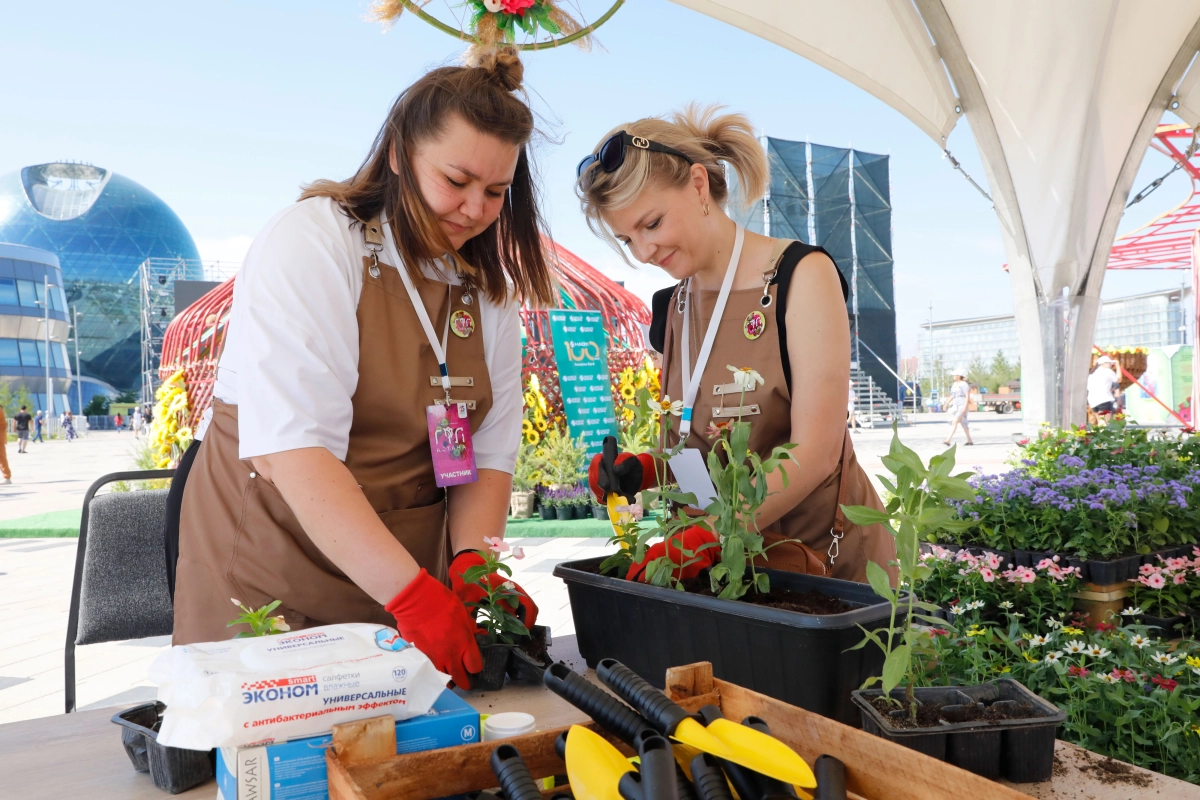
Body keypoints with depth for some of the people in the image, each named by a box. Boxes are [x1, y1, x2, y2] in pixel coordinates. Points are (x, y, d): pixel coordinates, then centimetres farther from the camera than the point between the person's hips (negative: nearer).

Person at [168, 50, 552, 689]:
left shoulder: (490, 287, 4)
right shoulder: (310, 241, -15)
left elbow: (490, 451, 1)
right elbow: (292, 449, -26)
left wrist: (472, 562, -17)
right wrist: (411, 590, -33)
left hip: (407, 582, 5)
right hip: (268, 550, -4)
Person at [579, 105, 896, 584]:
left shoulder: (800, 275, -12)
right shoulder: (672, 307, 6)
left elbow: (815, 453, -19)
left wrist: (706, 539, -27)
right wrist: (641, 469, -8)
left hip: (829, 559, -4)